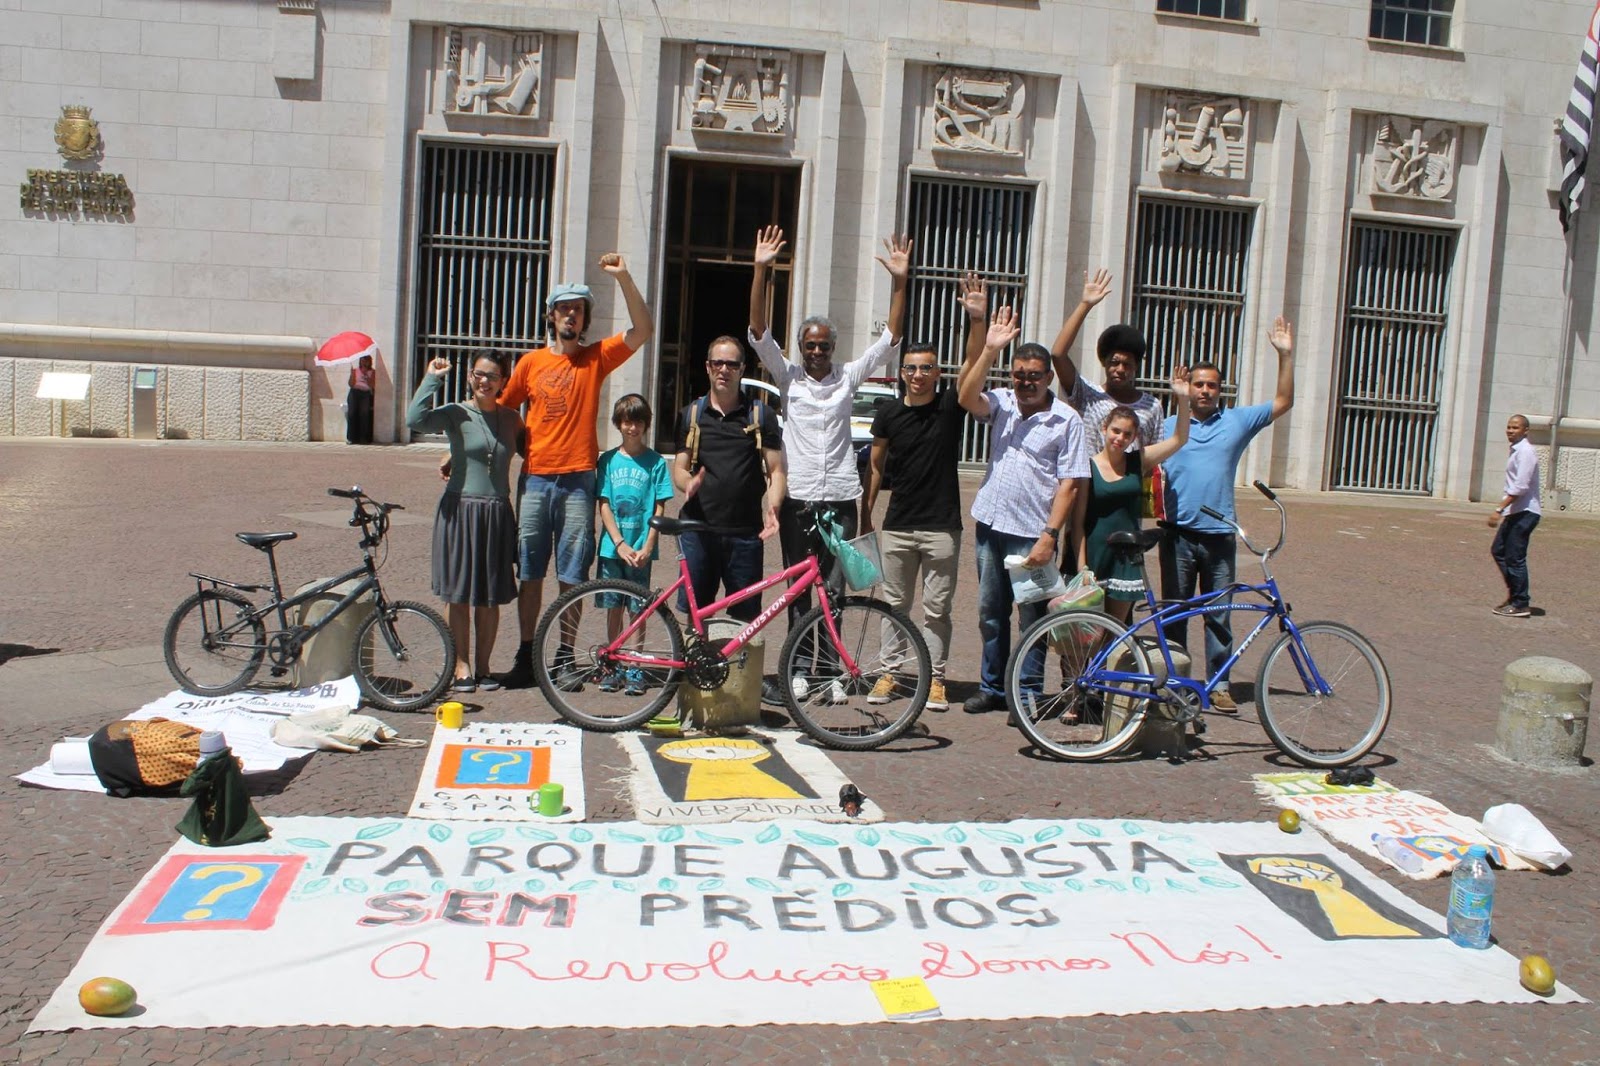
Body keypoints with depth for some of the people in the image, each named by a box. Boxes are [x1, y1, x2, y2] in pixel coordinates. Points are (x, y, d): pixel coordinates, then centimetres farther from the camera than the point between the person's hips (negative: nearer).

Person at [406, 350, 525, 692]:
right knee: (458, 594, 2)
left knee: (491, 596, 8)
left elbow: (529, 450, 26)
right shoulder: (456, 414, -4)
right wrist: (432, 379, -15)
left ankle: (482, 665, 21)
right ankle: (461, 665, 13)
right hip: (460, 509, -3)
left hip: (497, 513, 3)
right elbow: (415, 419, -22)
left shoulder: (510, 419, 10)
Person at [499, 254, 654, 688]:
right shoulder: (531, 362, 9)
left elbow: (643, 330, -4)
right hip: (535, 479, 1)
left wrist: (623, 278, -12)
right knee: (529, 573, 5)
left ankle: (564, 657, 11)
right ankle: (525, 657, 13)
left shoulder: (596, 358, 6)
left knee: (571, 576, 2)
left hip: (577, 482, -1)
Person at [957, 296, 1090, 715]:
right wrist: (989, 349, -21)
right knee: (990, 614, 14)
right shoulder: (1001, 403, 5)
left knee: (1032, 617, 3)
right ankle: (992, 687, 26)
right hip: (991, 524, 4)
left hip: (1033, 533, -4)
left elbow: (1069, 484, -8)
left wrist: (1050, 534, -16)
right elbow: (966, 396, -15)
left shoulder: (1067, 420, -5)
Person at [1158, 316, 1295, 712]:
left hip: (1219, 535, 1)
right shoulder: (1169, 426, 5)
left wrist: (1286, 355, 0)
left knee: (1219, 615, 6)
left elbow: (1283, 402, 8)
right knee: (1174, 613, 6)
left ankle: (1219, 684, 14)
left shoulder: (1237, 421, 8)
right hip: (1179, 534, -1)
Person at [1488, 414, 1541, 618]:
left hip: (1524, 512, -10)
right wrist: (1504, 510, 19)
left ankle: (1520, 605, 2)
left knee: (1515, 557, -6)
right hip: (1515, 512, 10)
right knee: (1498, 550, 15)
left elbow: (1520, 487, -22)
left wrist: (1499, 509, -24)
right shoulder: (1515, 450, 15)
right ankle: (1514, 593, 23)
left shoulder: (1525, 452, -14)